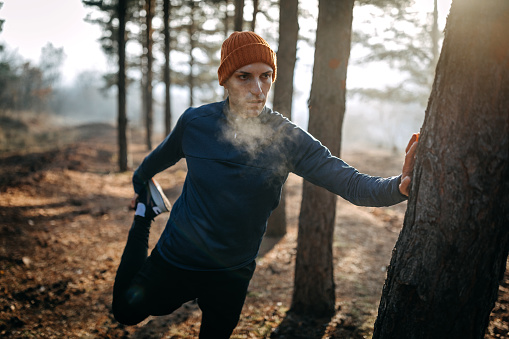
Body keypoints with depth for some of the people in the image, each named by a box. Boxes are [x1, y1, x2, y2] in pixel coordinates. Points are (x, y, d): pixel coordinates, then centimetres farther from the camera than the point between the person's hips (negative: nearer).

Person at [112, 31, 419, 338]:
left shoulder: (287, 139, -19)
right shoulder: (195, 123, -16)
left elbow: (353, 184, -26)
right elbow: (159, 159, 6)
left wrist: (400, 186, -45)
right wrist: (141, 184, 23)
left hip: (233, 273, 0)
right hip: (174, 262, 0)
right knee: (127, 312, 22)